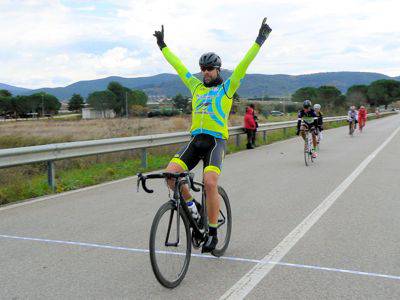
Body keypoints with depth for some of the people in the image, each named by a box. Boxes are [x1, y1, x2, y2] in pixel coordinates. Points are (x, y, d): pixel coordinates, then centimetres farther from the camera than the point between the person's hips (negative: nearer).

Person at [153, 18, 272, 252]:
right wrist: (162, 45, 31)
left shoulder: (227, 87, 6)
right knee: (171, 174, -19)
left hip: (216, 141, -4)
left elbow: (244, 65, -1)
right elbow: (178, 65, 25)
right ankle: (191, 204, 9)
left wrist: (261, 39, -5)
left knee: (210, 183, -23)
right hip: (195, 139, 4)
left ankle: (213, 233, -6)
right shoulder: (196, 86, 18)